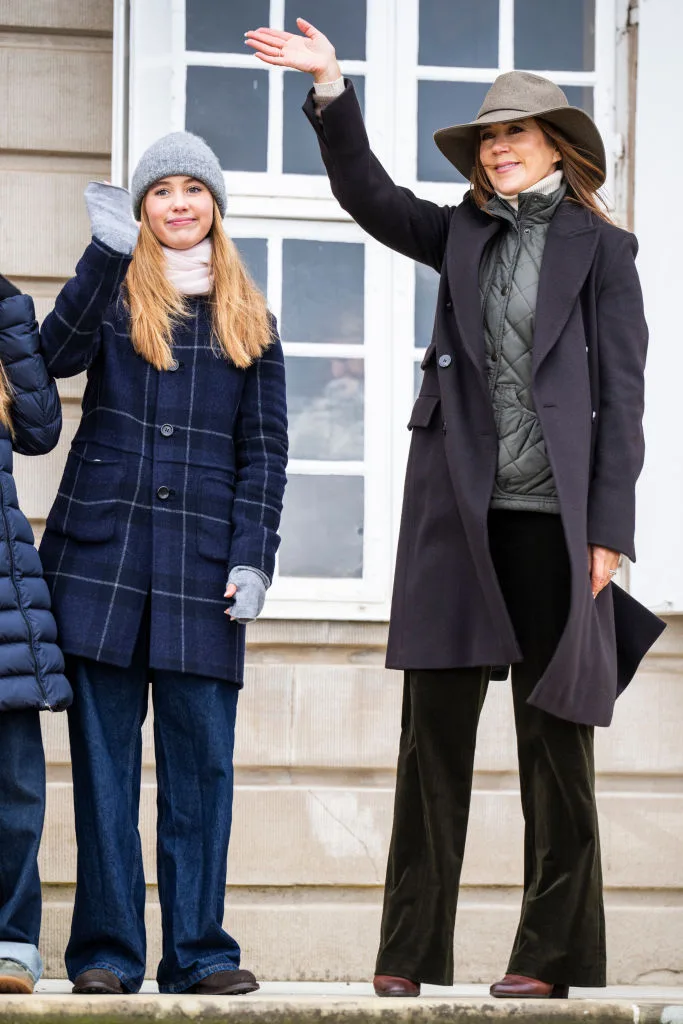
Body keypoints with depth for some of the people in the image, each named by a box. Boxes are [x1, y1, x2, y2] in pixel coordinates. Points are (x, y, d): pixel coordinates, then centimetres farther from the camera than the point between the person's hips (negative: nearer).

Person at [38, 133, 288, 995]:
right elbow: (59, 354, -13)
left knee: (201, 755, -2)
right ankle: (107, 951, 3)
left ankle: (197, 949, 3)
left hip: (201, 562, 1)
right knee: (104, 754, -1)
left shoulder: (249, 319, 14)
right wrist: (107, 251, -22)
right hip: (100, 547, -1)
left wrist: (253, 557, -1)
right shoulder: (113, 292, 9)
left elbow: (265, 449, 10)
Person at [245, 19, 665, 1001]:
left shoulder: (602, 248, 4)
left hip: (553, 518, -3)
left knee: (554, 735, 3)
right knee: (434, 727, 1)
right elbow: (368, 194, 4)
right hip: (459, 514, 3)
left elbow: (622, 396, 0)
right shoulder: (463, 235, 15)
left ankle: (554, 954, 9)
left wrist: (608, 528, -7)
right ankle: (411, 955, 3)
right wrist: (332, 88, -9)